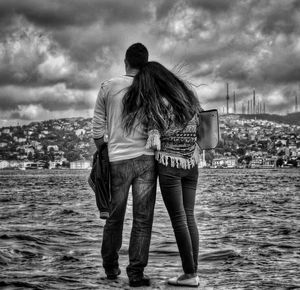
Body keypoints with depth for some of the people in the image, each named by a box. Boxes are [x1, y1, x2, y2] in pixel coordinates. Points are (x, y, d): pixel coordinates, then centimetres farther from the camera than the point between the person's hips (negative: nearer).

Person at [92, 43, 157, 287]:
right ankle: (136, 273, 1)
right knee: (142, 219, 3)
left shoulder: (108, 87, 3)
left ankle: (111, 267, 26)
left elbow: (98, 129, 7)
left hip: (118, 159, 1)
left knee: (115, 216, 15)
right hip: (146, 158, -1)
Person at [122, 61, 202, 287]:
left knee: (178, 219, -1)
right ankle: (193, 272, 7)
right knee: (190, 217, 9)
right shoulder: (188, 94, 5)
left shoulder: (157, 104, -13)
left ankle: (189, 274, 0)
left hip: (169, 165, -6)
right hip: (192, 164, 6)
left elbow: (155, 142, -15)